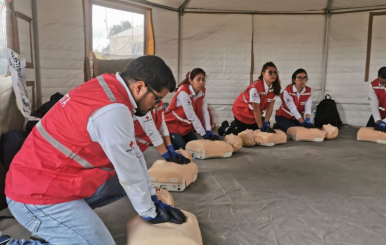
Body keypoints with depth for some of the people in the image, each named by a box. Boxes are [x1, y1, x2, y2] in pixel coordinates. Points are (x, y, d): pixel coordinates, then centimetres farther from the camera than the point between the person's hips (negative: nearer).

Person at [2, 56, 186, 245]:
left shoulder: (110, 89, 3)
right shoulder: (112, 110, -27)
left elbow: (133, 154, 8)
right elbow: (130, 173, -17)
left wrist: (152, 197, 11)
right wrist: (150, 213, 0)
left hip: (56, 180, 10)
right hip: (38, 196, -9)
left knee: (130, 182, 12)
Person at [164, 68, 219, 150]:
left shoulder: (202, 91, -6)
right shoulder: (184, 92, -26)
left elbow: (205, 111, -13)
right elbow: (191, 116, -28)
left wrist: (208, 130, -24)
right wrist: (203, 134, -27)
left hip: (185, 126, 7)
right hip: (172, 124, -6)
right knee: (182, 148, -13)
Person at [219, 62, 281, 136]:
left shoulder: (275, 87, -15)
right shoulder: (256, 87, -34)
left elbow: (270, 107, -12)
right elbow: (256, 109, -29)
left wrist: (266, 123, -16)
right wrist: (261, 127, -24)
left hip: (255, 114, 7)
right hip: (242, 111, -7)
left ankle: (235, 125, 36)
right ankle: (225, 127, 29)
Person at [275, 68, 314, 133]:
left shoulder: (308, 91, -6)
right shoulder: (287, 91, -20)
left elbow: (308, 107, -19)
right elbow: (293, 109, -29)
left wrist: (307, 120, -38)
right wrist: (303, 122, -38)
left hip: (299, 117, 5)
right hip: (284, 117, -5)